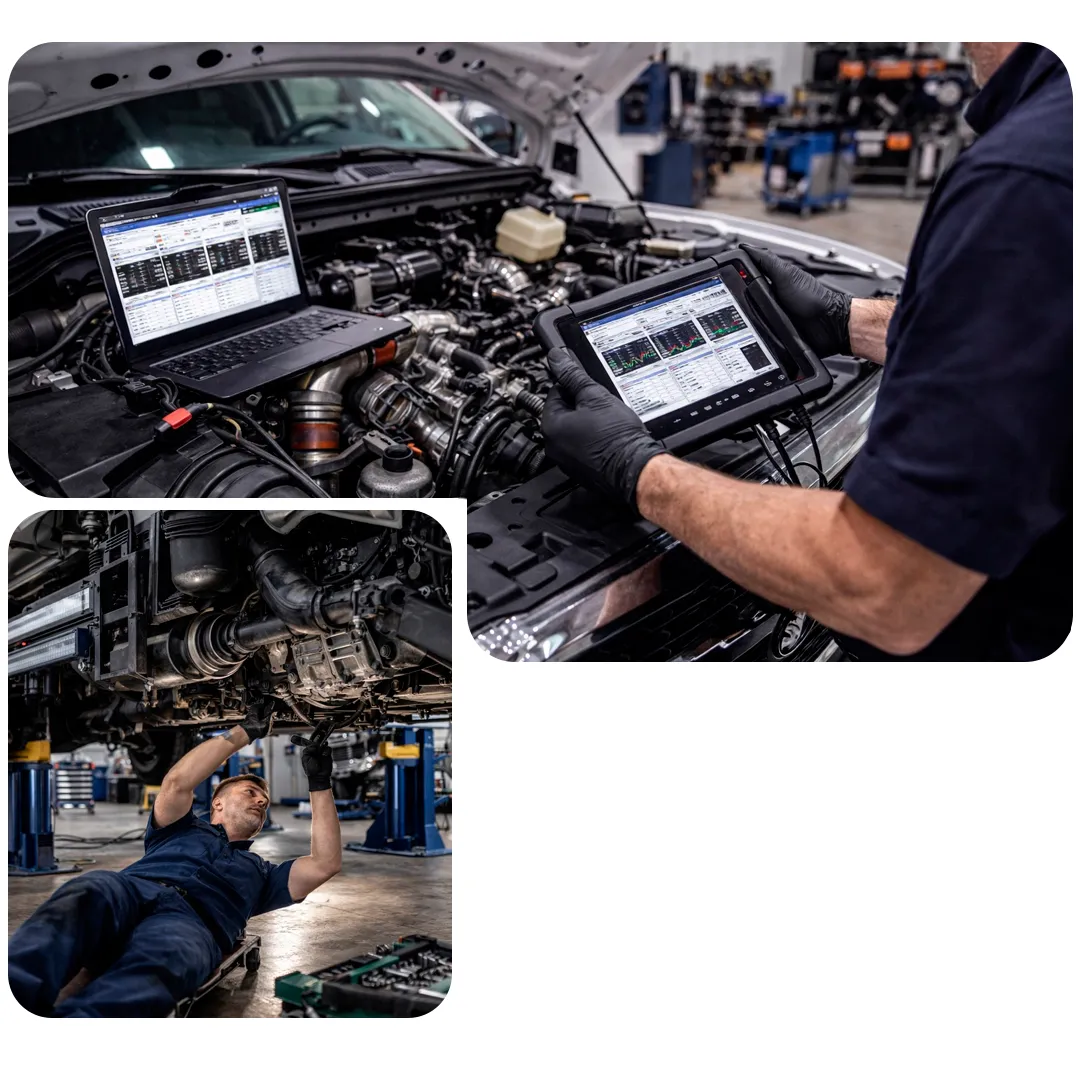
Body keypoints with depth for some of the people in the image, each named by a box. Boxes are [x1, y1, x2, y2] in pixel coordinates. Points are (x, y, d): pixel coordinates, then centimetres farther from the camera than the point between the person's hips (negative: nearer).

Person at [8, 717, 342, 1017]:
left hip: (193, 921, 0)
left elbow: (325, 863, 25)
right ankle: (7, 1000, -64)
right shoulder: (183, 827, 38)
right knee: (87, 893, -39)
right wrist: (243, 732, 19)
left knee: (161, 964, -41)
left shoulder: (261, 873, 40)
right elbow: (177, 783, 17)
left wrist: (320, 783, 27)